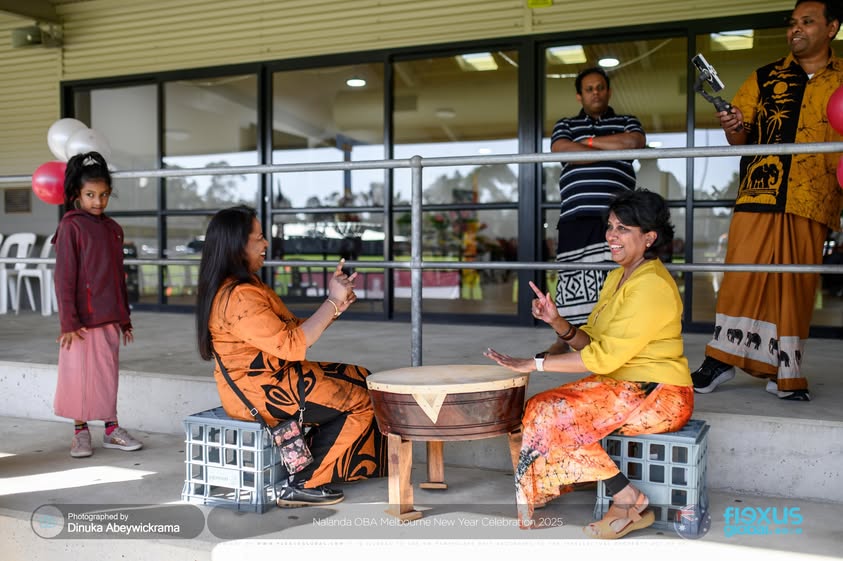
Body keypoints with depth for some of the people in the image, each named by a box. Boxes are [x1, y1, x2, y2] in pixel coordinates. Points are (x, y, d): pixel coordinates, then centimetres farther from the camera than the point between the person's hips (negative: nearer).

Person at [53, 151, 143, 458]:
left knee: (109, 373, 11)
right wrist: (68, 321, -14)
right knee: (79, 374, 4)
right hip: (82, 319, -5)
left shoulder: (113, 228, 11)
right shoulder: (71, 226, -7)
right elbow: (64, 277, -10)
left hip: (109, 318, 5)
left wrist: (125, 317, 17)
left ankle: (111, 428, 21)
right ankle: (81, 432, 17)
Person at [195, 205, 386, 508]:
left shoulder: (251, 286, 12)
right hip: (260, 392, -11)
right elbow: (293, 344, -26)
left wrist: (334, 306, -3)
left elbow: (294, 329, 11)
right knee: (361, 402, -5)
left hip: (273, 377, 11)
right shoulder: (238, 298, -23)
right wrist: (332, 302, -18)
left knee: (361, 380, 11)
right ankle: (303, 485, 2)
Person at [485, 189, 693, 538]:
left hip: (658, 396, -9)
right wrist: (558, 323, -10)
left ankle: (629, 502, -10)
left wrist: (534, 363, -21)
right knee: (537, 409, -6)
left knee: (554, 416, -21)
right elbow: (589, 341, 10)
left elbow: (604, 356, -24)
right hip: (621, 386, 9)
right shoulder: (617, 277, 12)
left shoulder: (652, 286, -19)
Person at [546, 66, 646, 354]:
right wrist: (613, 150, -3)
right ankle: (564, 337, 10)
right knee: (571, 275, -1)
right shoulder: (565, 125, 21)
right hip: (576, 214, 1)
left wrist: (588, 141, 2)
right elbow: (562, 150, -2)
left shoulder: (627, 122, 21)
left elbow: (634, 142, -4)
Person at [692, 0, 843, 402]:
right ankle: (721, 358, 4)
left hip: (811, 201, 0)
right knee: (741, 274, -5)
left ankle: (785, 372, 10)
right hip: (759, 192, 0)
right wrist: (732, 128, -12)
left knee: (797, 285, 2)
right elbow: (741, 137, 9)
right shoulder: (765, 78, 13)